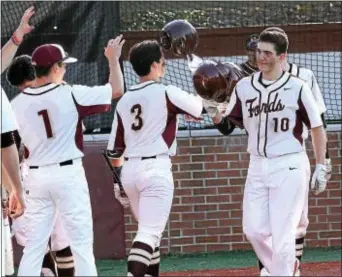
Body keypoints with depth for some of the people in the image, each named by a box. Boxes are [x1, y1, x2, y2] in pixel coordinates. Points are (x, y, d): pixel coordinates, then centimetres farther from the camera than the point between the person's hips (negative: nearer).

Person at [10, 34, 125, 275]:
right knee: (82, 242, 0)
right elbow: (116, 90, -3)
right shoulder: (70, 95, -10)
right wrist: (113, 59, 11)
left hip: (36, 177, 4)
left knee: (34, 246, 6)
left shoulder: (17, 103, 0)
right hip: (68, 174, -4)